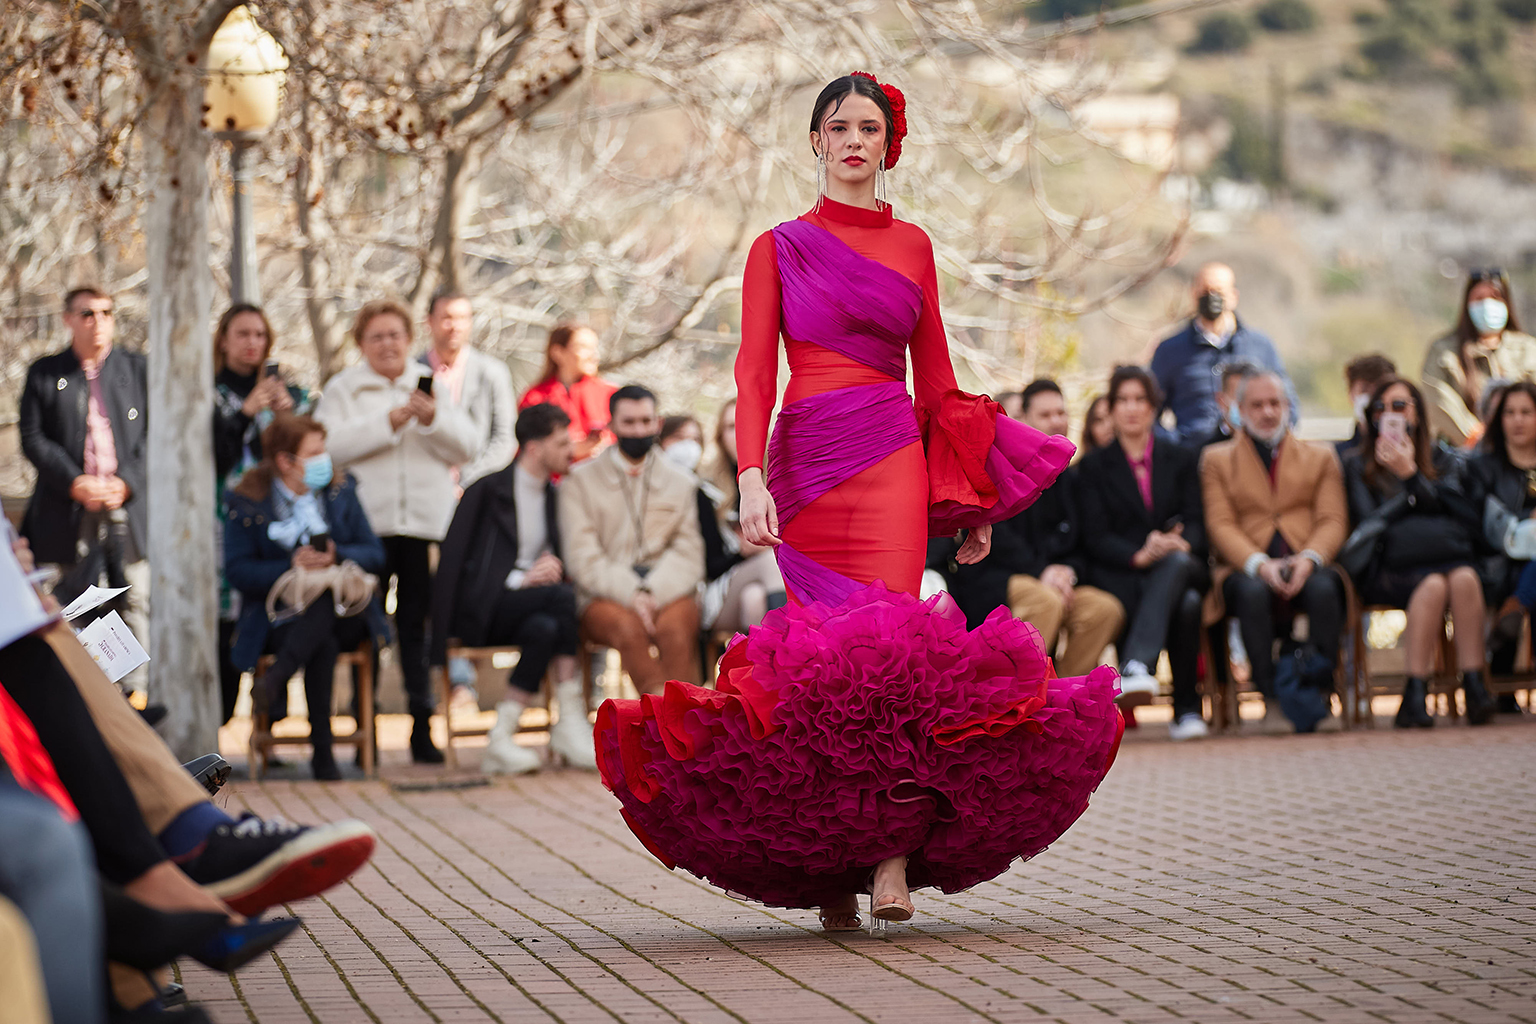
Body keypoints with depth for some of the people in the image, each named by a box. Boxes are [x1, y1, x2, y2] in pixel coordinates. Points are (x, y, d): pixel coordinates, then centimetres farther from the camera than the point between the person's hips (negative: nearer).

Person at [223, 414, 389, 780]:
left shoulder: (341, 491, 12)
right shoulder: (248, 502, 3)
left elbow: (375, 554, 8)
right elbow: (238, 571, -5)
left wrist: (336, 556, -14)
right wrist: (292, 567, -19)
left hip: (345, 613, 2)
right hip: (279, 618, -2)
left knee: (324, 603, -37)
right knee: (323, 644, -37)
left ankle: (277, 679, -43)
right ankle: (322, 754, -37)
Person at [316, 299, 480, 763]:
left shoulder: (432, 386, 18)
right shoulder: (343, 390, 10)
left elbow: (467, 447, 9)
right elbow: (327, 445, -8)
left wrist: (433, 420, -9)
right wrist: (387, 423, -13)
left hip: (426, 525, 2)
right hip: (367, 525, -2)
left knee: (420, 626, -1)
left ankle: (422, 728, 3)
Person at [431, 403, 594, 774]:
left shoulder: (555, 497, 18)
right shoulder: (487, 490, -3)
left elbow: (563, 559, 19)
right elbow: (454, 560, -8)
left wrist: (553, 567, -7)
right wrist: (520, 579, -17)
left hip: (531, 608, 6)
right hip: (480, 610, -6)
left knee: (544, 629, -33)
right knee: (562, 598, -32)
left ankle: (501, 740, -31)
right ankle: (570, 722, -31)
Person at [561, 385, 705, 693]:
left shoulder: (680, 483, 18)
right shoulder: (580, 481, 12)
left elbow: (688, 554, 6)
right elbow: (583, 558, 1)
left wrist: (653, 592, -15)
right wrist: (631, 594, -16)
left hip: (667, 590, 1)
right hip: (605, 596, -1)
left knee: (676, 629, -33)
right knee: (628, 626, -35)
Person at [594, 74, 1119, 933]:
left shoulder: (912, 246, 14)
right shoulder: (780, 248, 8)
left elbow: (935, 373, 16)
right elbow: (755, 368, -1)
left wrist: (971, 502, 14)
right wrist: (752, 475, -16)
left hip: (892, 460, 0)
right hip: (807, 462, 0)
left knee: (887, 642, -14)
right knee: (822, 656, -3)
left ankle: (895, 857, -18)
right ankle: (831, 863, 5)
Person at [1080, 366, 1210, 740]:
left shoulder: (1181, 460, 21)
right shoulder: (1093, 467, 14)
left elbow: (1196, 522, 7)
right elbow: (1095, 536, 1)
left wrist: (1180, 544, -19)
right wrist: (1138, 555, -20)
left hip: (1181, 566, 2)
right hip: (1119, 575, -1)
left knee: (1175, 562, -40)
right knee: (1185, 604, -37)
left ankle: (1135, 664, -57)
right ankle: (1185, 707, -35)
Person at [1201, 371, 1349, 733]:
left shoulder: (1320, 457, 22)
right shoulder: (1217, 459, 18)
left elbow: (1333, 521, 9)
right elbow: (1221, 525, 4)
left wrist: (1309, 559, -14)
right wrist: (1260, 565, -16)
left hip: (1305, 567, 1)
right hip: (1247, 569, -1)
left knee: (1323, 588, -35)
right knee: (1251, 591, -37)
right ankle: (1272, 699, -33)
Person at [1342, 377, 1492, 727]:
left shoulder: (1441, 460, 21)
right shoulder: (1357, 465, 14)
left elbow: (1465, 518, 5)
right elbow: (1367, 523, 0)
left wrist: (1410, 475, 2)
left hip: (1448, 556, 2)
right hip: (1389, 569, -2)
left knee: (1464, 578, -34)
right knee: (1433, 584, -36)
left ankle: (1474, 685, -39)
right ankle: (1415, 694, -38)